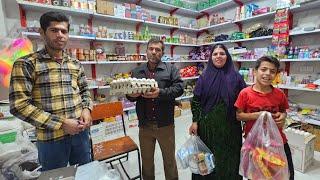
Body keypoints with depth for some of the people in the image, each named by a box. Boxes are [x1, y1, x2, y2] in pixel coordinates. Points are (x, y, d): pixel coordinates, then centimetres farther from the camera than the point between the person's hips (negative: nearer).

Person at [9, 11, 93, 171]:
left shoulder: (75, 64, 5)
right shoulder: (26, 64, -9)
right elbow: (19, 104, -14)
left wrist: (86, 109, -6)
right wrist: (60, 124, -18)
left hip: (81, 132, 4)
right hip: (51, 138, -4)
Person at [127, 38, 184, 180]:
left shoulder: (171, 69, 1)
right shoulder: (136, 72, 9)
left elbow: (179, 88, -10)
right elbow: (128, 94, 10)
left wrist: (161, 92, -25)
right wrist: (132, 95, -13)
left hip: (165, 124, -2)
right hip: (144, 125, 3)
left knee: (169, 159, 17)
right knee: (146, 160, 21)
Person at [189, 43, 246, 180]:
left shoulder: (236, 77, 0)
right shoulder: (204, 77, 0)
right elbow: (196, 100, 0)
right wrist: (195, 121, -7)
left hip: (230, 126, 0)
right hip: (207, 125, 0)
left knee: (228, 158, 13)